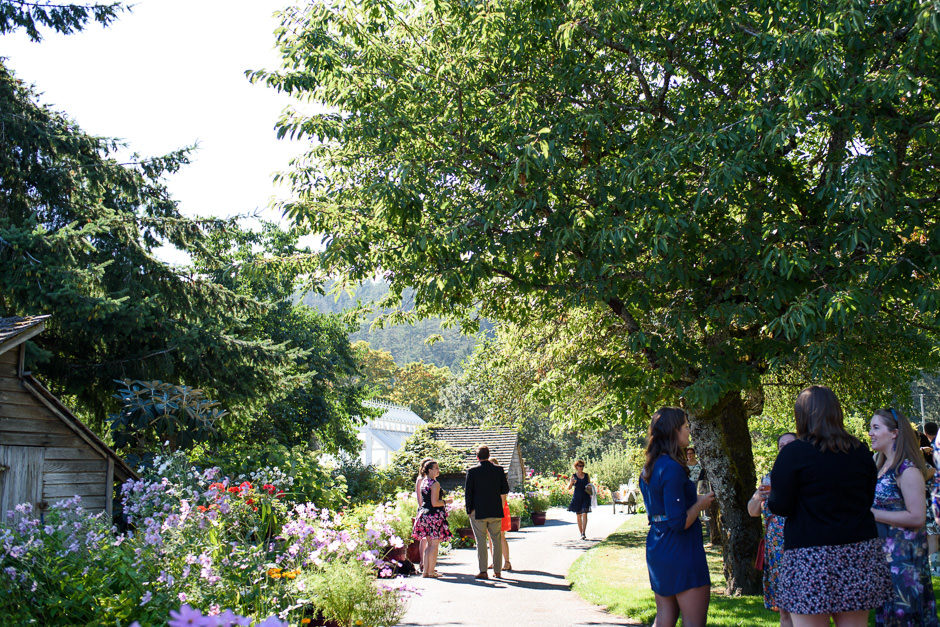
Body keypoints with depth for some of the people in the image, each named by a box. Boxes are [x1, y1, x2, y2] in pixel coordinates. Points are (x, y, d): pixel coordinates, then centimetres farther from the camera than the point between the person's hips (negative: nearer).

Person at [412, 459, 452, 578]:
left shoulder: (423, 482, 13)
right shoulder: (435, 484, -14)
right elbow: (434, 503, -19)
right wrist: (445, 502, -5)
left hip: (424, 513, 9)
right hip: (434, 515, -9)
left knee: (429, 543, 13)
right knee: (434, 544, -3)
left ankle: (426, 570, 13)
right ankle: (431, 571, -1)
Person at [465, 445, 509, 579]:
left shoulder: (472, 471, -6)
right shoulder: (499, 470, 1)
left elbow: (467, 492, -7)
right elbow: (505, 490, 5)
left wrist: (469, 510, 1)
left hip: (478, 511, -2)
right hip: (496, 512, 2)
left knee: (481, 541, 2)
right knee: (497, 540, 11)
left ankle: (483, 571, 0)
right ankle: (497, 571, 12)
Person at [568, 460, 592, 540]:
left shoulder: (587, 475, 7)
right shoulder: (574, 476, 3)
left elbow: (590, 485, 16)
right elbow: (569, 487, -1)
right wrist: (571, 482, -21)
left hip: (586, 497, 0)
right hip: (577, 497, 0)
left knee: (584, 514, -14)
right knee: (579, 515, 6)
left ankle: (584, 533, -18)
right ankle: (581, 533, 16)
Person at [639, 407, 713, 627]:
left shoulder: (648, 469, 10)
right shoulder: (672, 468, -19)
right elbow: (679, 522, -22)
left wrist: (693, 498, 19)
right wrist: (701, 503, -7)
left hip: (656, 549, 9)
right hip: (681, 551, -9)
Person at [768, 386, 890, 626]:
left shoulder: (793, 453, -9)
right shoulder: (861, 451, 6)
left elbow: (780, 507, -9)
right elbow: (869, 500, 16)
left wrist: (770, 497, 13)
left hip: (811, 559, -5)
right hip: (860, 554, 5)